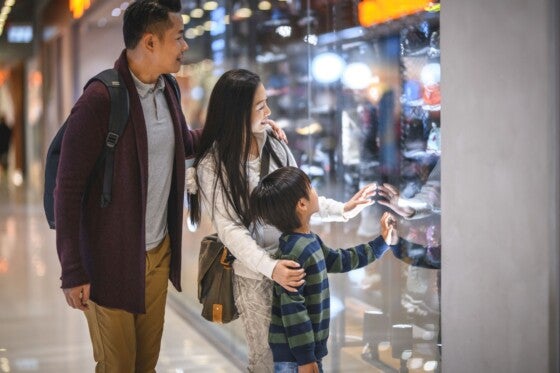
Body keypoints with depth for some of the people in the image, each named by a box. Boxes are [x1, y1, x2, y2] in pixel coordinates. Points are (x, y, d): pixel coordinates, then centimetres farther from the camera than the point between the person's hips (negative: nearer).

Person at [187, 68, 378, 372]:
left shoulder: (275, 145, 2)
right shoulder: (212, 165, -12)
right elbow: (230, 230, -17)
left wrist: (341, 209, 0)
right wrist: (271, 268, -29)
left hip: (292, 261, 4)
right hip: (253, 273, -4)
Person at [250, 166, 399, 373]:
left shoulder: (309, 240, 7)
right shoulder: (294, 252, -24)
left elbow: (338, 260, 24)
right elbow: (292, 308, -24)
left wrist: (380, 243, 27)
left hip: (309, 347, 10)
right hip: (294, 355, -10)